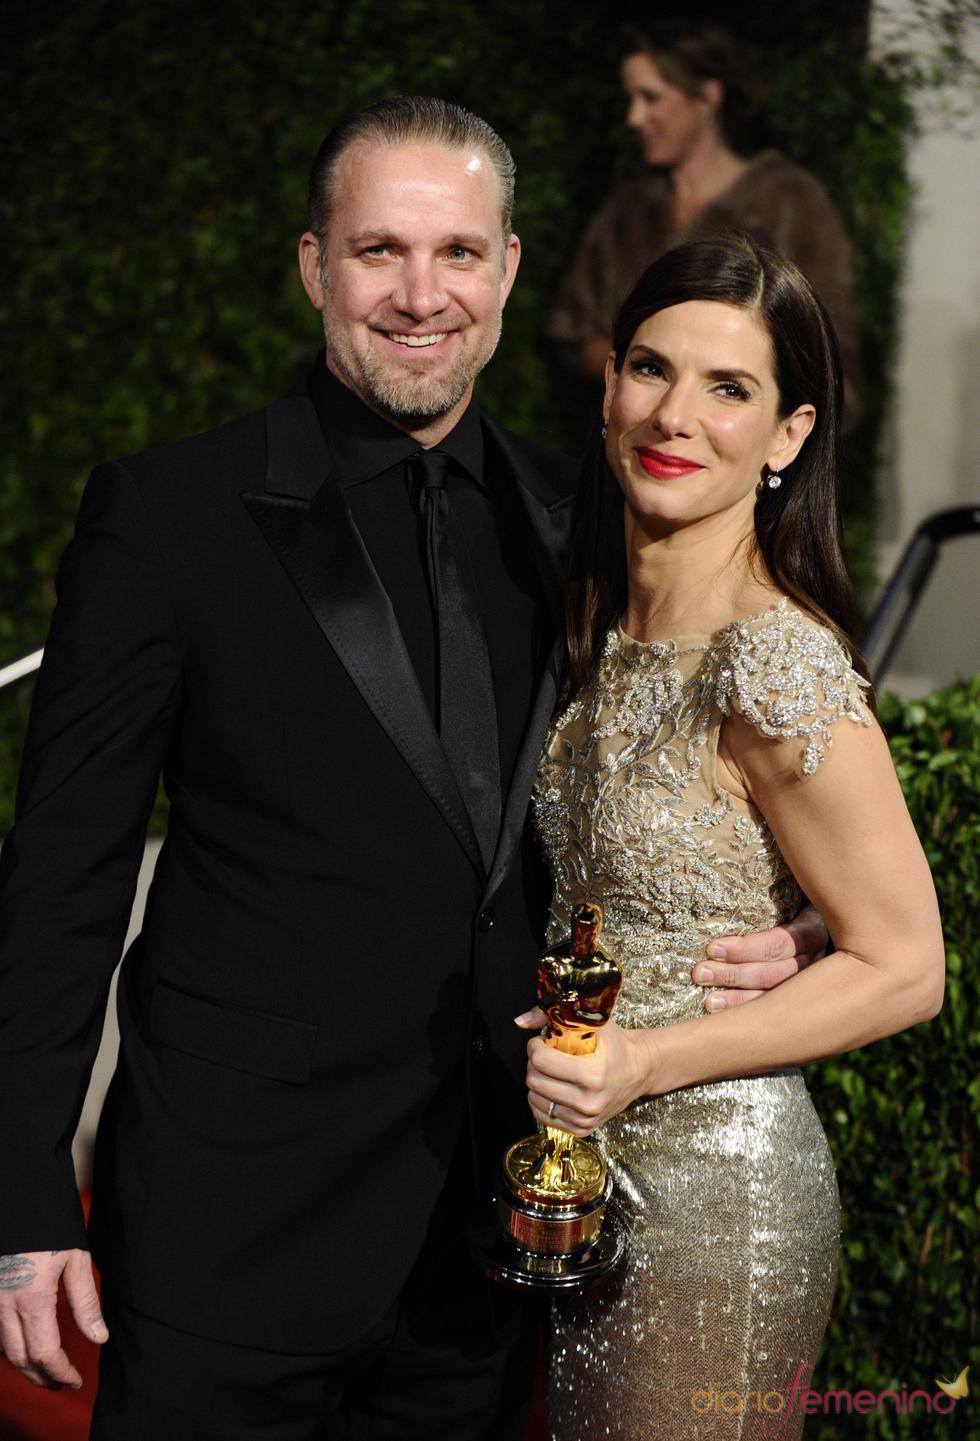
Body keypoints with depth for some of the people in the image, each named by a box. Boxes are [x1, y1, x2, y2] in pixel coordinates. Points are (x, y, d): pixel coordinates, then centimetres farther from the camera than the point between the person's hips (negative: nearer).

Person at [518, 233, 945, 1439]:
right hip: (595, 1168, 7)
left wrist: (648, 1060, -22)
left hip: (719, 1190, -7)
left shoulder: (779, 671, -22)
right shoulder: (604, 624, 2)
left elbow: (902, 968, -16)